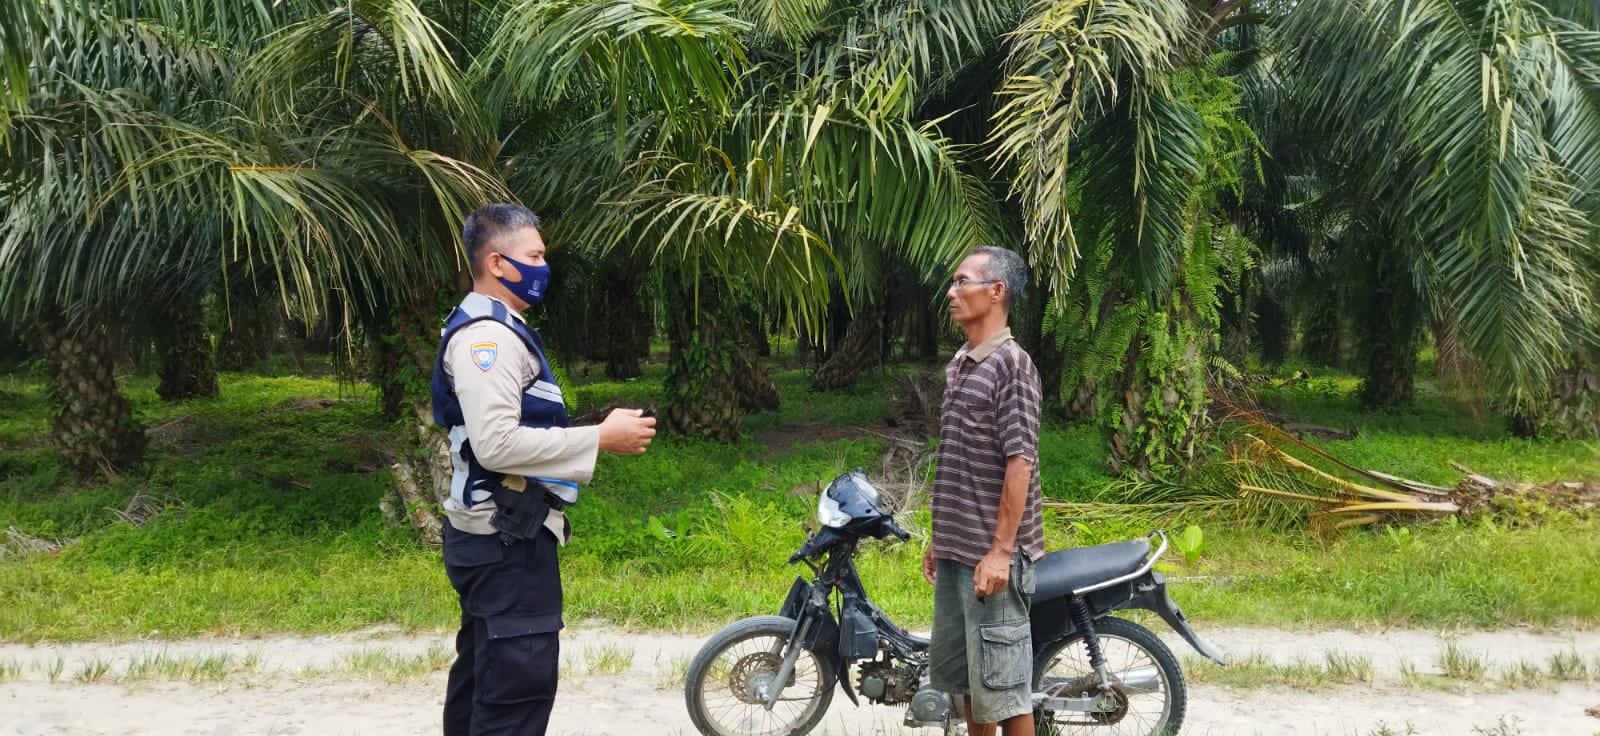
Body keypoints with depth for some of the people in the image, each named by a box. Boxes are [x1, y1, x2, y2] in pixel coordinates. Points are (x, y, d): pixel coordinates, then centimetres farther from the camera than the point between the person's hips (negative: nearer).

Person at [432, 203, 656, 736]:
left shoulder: (492, 330, 17)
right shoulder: (487, 335, -17)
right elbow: (495, 443, -27)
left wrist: (596, 435, 15)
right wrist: (600, 438, -21)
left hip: (496, 534, 11)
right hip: (506, 539, -11)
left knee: (483, 675, 19)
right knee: (519, 684, -10)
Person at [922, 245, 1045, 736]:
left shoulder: (1012, 364, -12)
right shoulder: (958, 365, 14)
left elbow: (1019, 463, -17)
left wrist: (1001, 551, -20)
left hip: (991, 555, -8)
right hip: (956, 551, 9)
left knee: (1002, 682, -1)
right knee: (961, 674, 17)